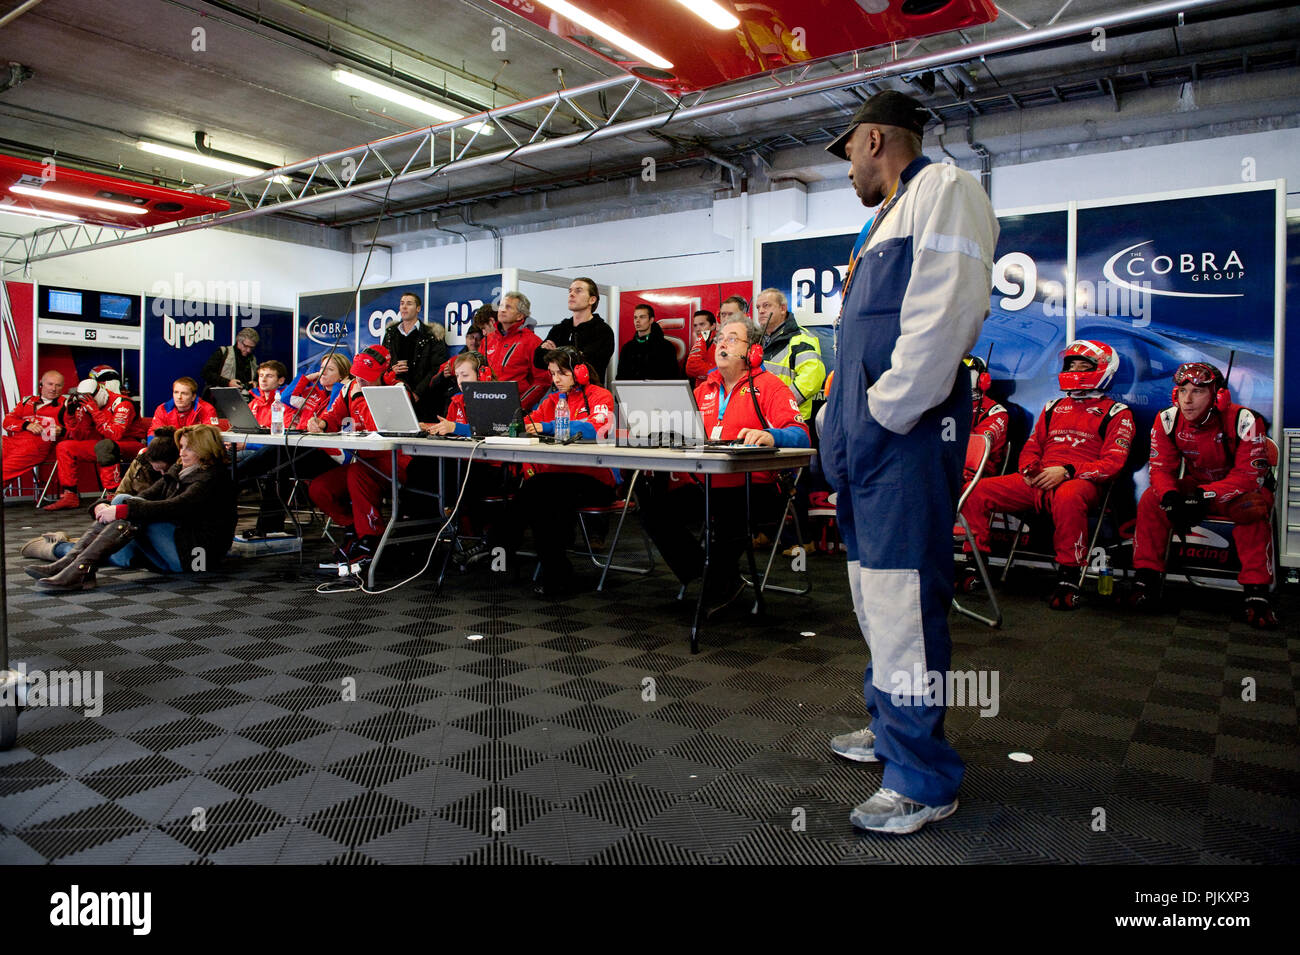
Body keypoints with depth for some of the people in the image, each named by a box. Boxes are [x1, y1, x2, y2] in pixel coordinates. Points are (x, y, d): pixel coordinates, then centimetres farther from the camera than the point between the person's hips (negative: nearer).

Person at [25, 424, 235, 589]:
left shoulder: (213, 478, -10)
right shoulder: (178, 470, 18)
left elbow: (174, 508, -24)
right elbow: (148, 496, 7)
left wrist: (121, 510, -28)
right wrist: (104, 507, -10)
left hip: (193, 553, -7)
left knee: (127, 506, -21)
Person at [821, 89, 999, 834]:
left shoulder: (943, 189, -5)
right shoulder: (891, 217, 25)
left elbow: (943, 317, -20)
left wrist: (884, 415, -18)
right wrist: (849, 429, 14)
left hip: (905, 435, -11)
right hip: (870, 436, 11)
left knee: (903, 603, -8)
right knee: (876, 595, 18)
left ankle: (924, 781, 4)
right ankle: (891, 730, 34)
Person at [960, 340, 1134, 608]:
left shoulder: (1116, 413, 9)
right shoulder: (1053, 407, 26)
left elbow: (1112, 463, -3)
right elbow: (1032, 447, 27)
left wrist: (1066, 471, -17)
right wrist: (1028, 469, 2)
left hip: (1081, 482, -5)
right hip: (1037, 481, 5)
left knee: (1067, 497, -43)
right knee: (978, 490, -15)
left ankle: (1069, 578, -31)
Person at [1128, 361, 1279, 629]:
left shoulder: (1244, 421, -22)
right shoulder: (1167, 421, -11)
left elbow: (1250, 475, -25)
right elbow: (1160, 467, -10)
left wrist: (1204, 496, -38)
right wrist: (1170, 496, -33)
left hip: (1238, 489, -3)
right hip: (1195, 485, 3)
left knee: (1253, 508, -35)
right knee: (1151, 499, -22)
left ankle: (1256, 593, -29)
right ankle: (1147, 577, -18)